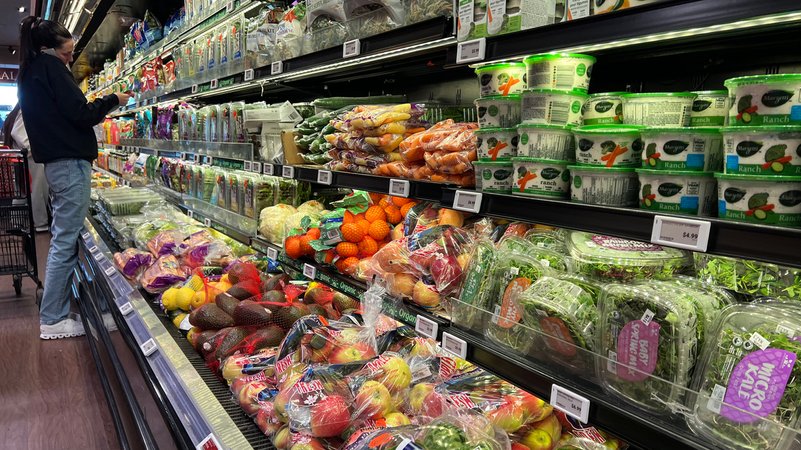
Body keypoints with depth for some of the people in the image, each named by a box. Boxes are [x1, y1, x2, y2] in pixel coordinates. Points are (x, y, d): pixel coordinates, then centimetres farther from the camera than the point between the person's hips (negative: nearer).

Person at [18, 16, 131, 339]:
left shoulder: (29, 73, 20)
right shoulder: (50, 67, -8)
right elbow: (80, 113, -14)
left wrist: (98, 108, 15)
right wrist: (112, 101, -1)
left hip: (55, 164, 10)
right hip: (71, 163, -10)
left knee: (62, 240, 13)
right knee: (66, 241, -6)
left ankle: (57, 312, 19)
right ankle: (52, 320, 0)